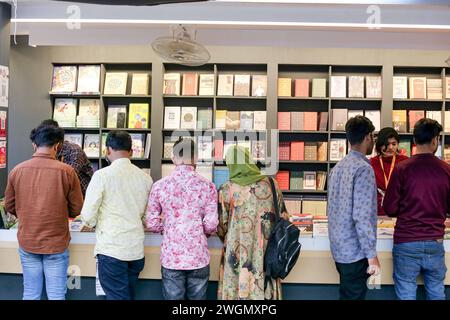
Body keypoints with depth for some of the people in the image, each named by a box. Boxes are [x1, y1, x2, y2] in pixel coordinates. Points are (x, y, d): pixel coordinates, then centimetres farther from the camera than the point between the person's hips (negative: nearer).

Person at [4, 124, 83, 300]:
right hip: (56, 243, -3)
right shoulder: (66, 171, -13)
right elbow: (77, 208, -4)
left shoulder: (16, 170, -5)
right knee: (56, 295, 8)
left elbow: (9, 206, 7)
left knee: (30, 293, 15)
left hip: (27, 243, 3)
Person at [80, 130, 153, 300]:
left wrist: (94, 224, 13)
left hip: (111, 249, -4)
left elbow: (88, 217, -8)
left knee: (117, 296, 5)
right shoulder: (145, 177, 3)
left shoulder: (102, 175, -10)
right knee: (128, 296, 19)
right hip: (137, 249, 5)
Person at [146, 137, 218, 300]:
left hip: (171, 257, 1)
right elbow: (211, 225, -7)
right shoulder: (207, 186, -6)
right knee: (197, 297, 14)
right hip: (199, 257, 0)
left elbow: (152, 224, -1)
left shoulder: (159, 185, -4)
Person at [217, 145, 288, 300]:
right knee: (265, 291, 14)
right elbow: (283, 219, 7)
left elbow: (221, 228, 1)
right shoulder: (271, 183, -1)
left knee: (238, 291, 11)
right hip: (266, 255, 2)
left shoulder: (226, 190, -7)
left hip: (238, 256, -2)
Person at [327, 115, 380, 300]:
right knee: (353, 296, 4)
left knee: (346, 293, 19)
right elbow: (363, 217, -23)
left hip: (338, 247, 8)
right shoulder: (363, 168, -18)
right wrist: (372, 255, -17)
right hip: (355, 251, -8)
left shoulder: (339, 165, 8)